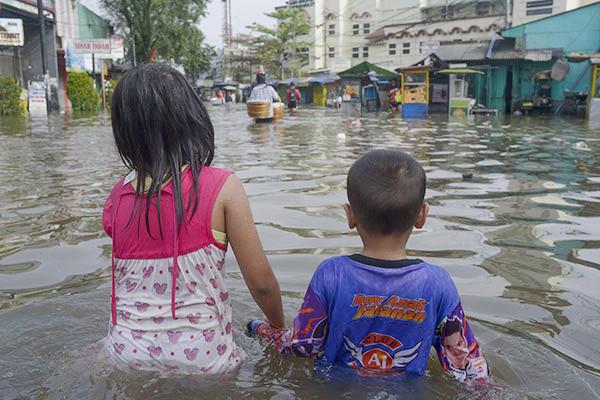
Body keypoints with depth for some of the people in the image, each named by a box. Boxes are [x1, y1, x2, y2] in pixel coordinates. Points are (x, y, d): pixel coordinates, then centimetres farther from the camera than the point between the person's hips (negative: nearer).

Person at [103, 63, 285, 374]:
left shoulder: (117, 196, -5)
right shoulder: (222, 188, -16)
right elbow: (261, 283, -10)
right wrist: (281, 329, 7)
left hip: (126, 354, 4)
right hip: (199, 359, -4)